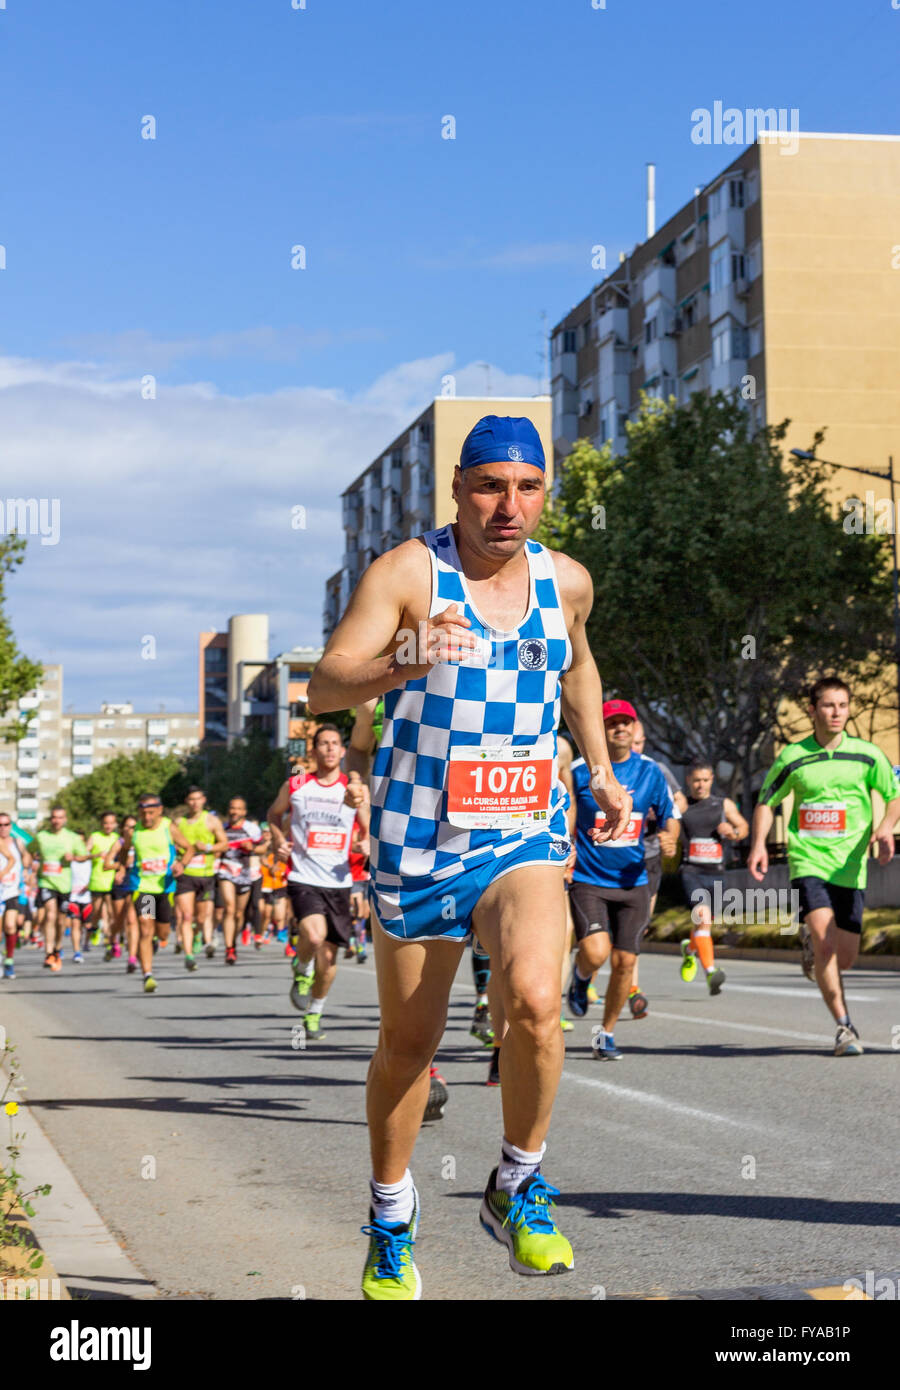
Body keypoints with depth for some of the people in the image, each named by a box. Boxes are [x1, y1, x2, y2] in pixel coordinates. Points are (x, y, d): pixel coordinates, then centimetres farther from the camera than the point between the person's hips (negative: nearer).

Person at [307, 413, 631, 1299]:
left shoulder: (567, 581, 4)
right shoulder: (407, 573, -10)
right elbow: (322, 687, -21)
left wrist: (601, 771, 20)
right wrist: (400, 669, -40)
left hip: (523, 836, 2)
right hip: (417, 840, -2)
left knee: (534, 1000, -24)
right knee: (408, 1043, 9)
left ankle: (517, 1186, 0)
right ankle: (391, 1217, 33)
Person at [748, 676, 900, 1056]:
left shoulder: (867, 755, 1)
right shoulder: (792, 757, 1)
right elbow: (766, 802, 11)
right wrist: (758, 844, -3)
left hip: (850, 867, 2)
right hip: (808, 863, -2)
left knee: (845, 958, 5)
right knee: (825, 940, -21)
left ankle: (816, 949, 42)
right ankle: (844, 1027, -14)